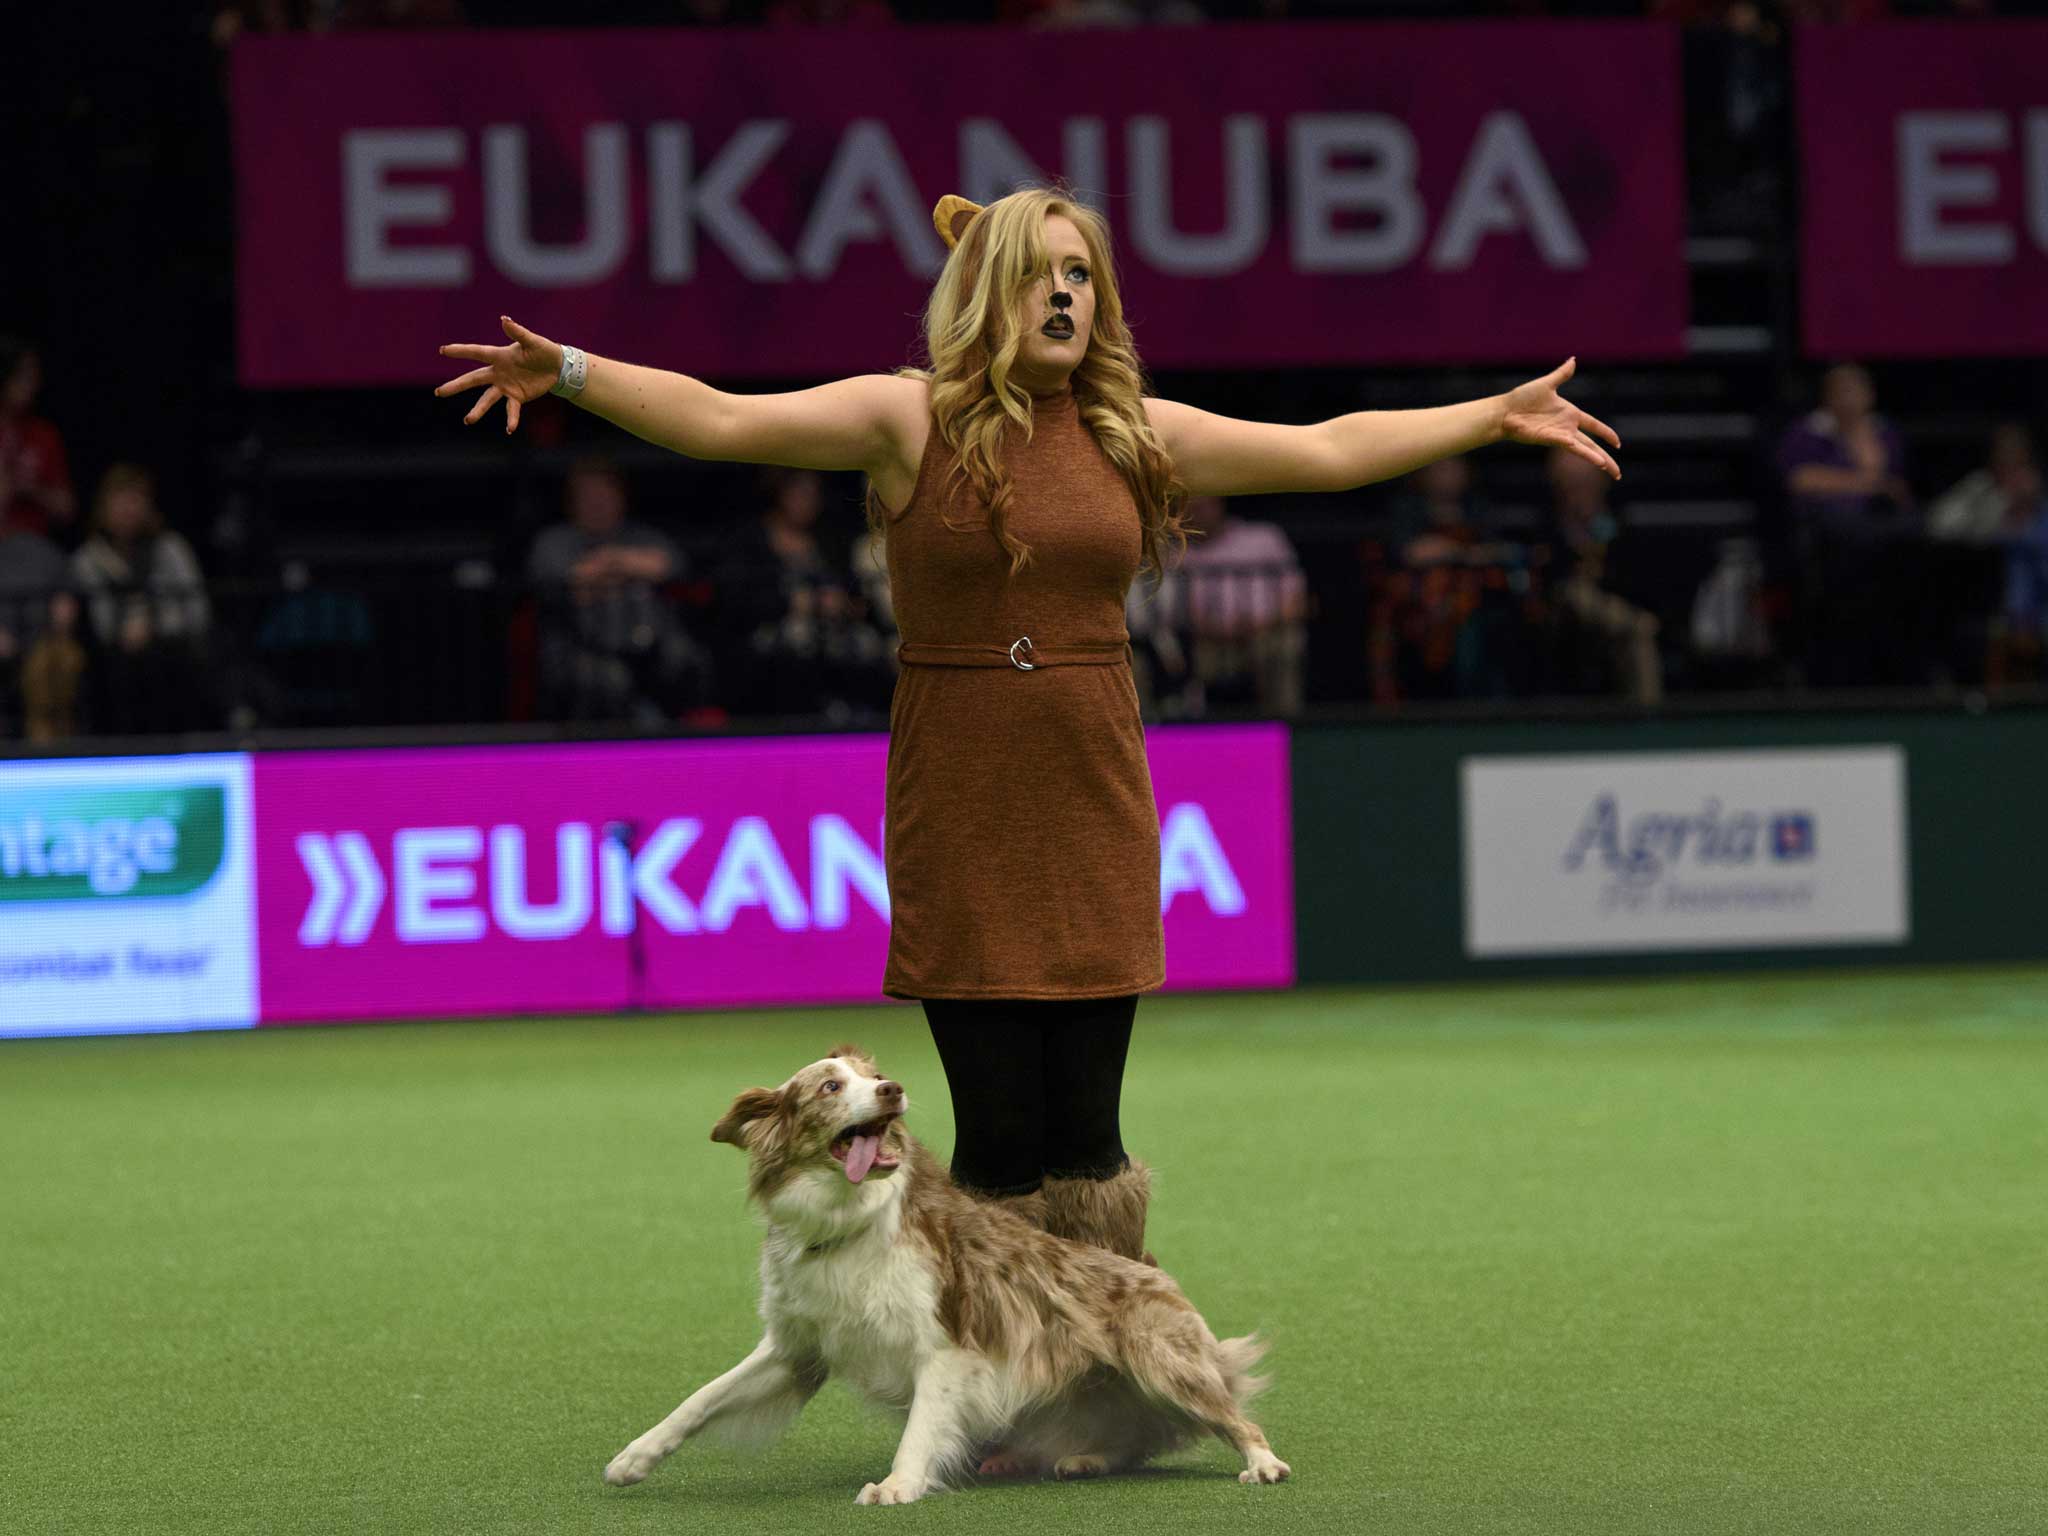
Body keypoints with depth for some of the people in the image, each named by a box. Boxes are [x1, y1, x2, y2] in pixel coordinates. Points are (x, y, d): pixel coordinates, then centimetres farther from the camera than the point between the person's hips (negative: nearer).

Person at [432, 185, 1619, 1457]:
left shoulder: (1138, 434, 9)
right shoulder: (910, 419, -2)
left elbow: (1330, 449, 16)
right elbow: (721, 420, -11)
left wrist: (1495, 418, 16)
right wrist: (571, 375, -24)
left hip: (1093, 806, 3)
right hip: (962, 811, -3)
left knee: (1084, 1129, 1)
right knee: (999, 1128, -4)